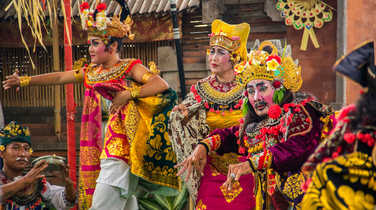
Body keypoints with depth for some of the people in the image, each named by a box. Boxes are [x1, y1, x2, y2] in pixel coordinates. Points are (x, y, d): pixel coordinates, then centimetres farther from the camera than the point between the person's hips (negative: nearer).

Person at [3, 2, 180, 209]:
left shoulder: (130, 67, -7)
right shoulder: (93, 72, 13)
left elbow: (161, 85, -19)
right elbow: (59, 77, 19)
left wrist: (127, 94, -19)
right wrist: (24, 81, 20)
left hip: (127, 140, -7)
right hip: (114, 135, 7)